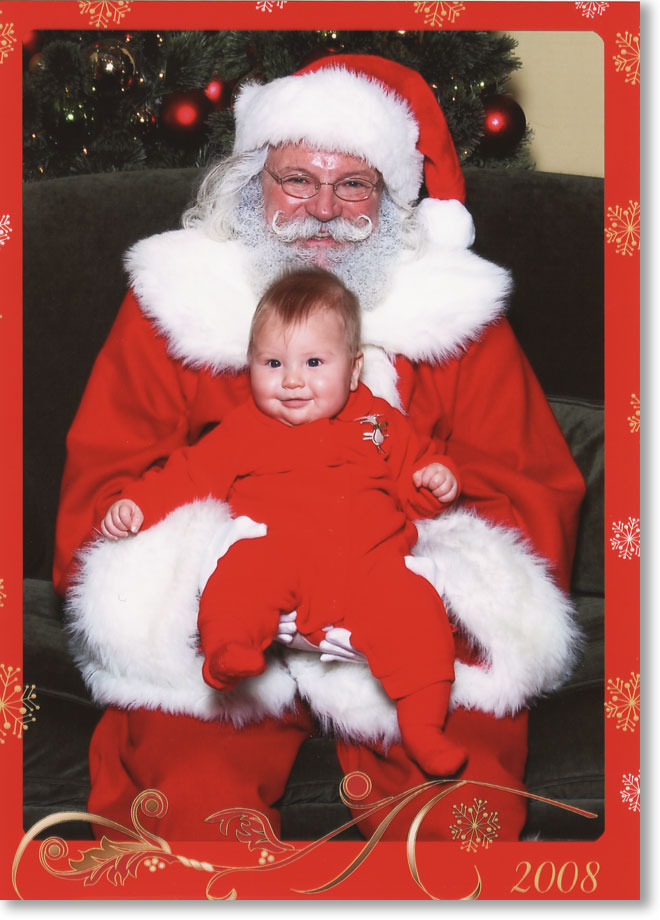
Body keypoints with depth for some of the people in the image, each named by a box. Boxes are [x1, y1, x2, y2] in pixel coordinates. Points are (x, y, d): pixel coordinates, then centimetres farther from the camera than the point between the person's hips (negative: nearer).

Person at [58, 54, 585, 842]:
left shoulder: (456, 309, 7)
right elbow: (99, 492, 1)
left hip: (412, 636, 1)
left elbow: (538, 494, 4)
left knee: (466, 816, -22)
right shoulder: (172, 302, 6)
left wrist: (429, 589, -18)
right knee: (191, 805, -26)